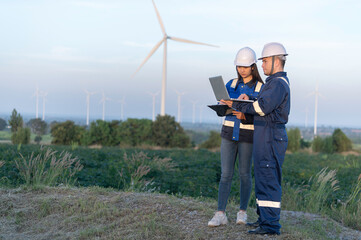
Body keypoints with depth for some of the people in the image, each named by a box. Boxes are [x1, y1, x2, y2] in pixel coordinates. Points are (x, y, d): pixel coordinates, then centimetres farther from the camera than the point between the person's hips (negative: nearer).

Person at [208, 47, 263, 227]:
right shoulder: (231, 84, 8)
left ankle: (242, 212, 19)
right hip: (229, 131, 3)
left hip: (248, 134, -3)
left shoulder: (261, 87, -3)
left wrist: (245, 116, -25)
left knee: (244, 173, 5)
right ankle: (220, 214, -4)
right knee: (226, 174, -3)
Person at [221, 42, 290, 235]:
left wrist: (236, 105, -16)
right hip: (265, 138, 11)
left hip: (271, 138, -11)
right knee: (263, 178, 15)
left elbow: (261, 108, -22)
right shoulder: (275, 82, 20)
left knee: (268, 180, -8)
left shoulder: (278, 83, -14)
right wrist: (248, 100, 5)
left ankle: (270, 225, -4)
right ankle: (264, 218, 23)